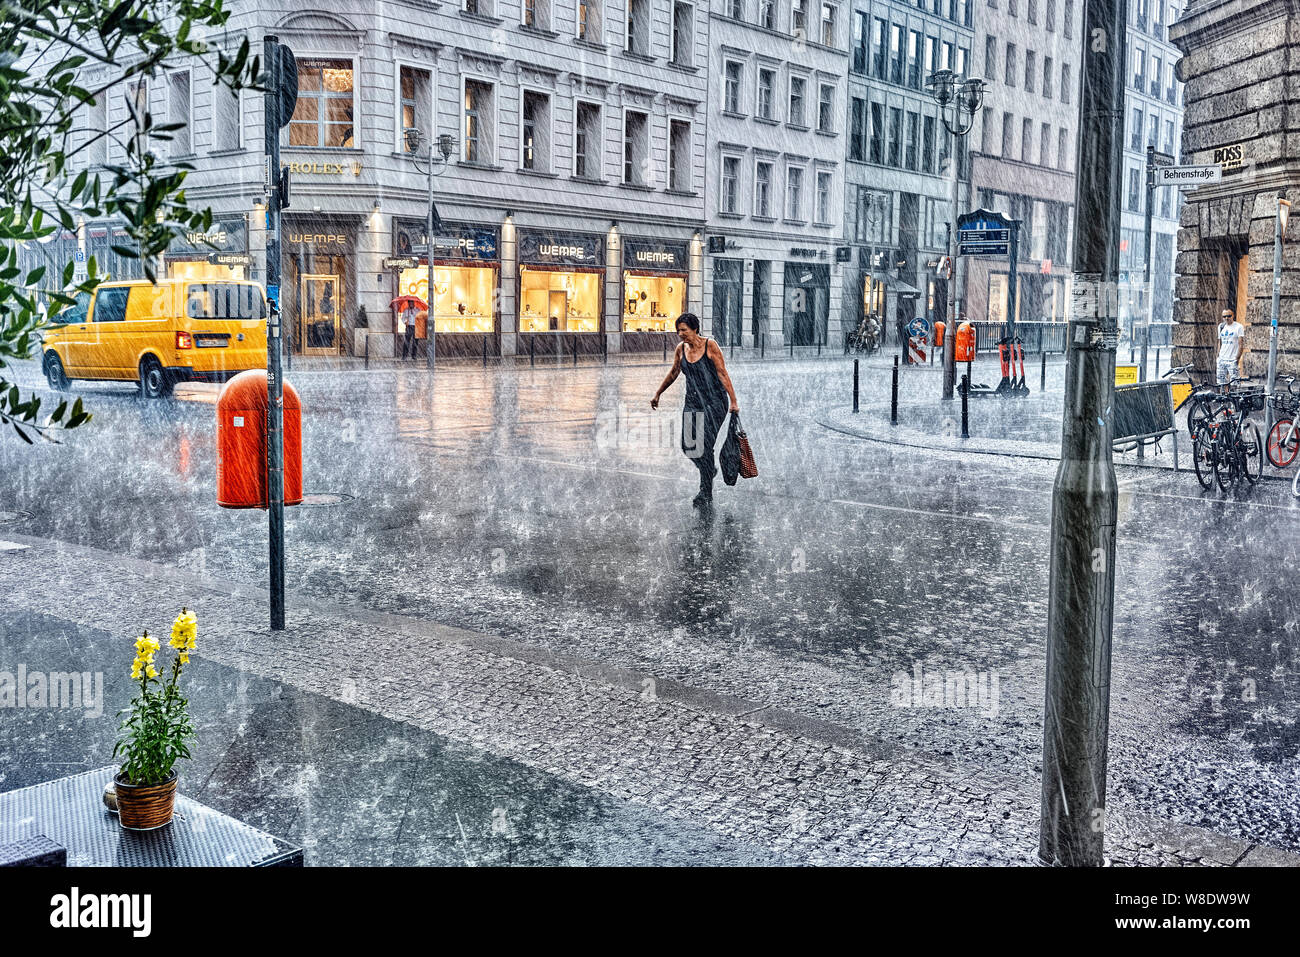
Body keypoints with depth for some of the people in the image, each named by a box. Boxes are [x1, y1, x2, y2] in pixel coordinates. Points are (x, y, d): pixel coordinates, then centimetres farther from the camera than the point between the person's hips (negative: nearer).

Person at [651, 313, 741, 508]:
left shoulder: (710, 346, -11)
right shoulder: (680, 349, 4)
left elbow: (723, 374, -11)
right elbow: (673, 373, 19)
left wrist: (733, 401, -15)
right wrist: (658, 394, 26)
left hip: (714, 402, -5)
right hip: (692, 402, 6)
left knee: (704, 446, -12)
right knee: (688, 446, 0)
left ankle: (706, 493, -3)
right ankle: (710, 468, 32)